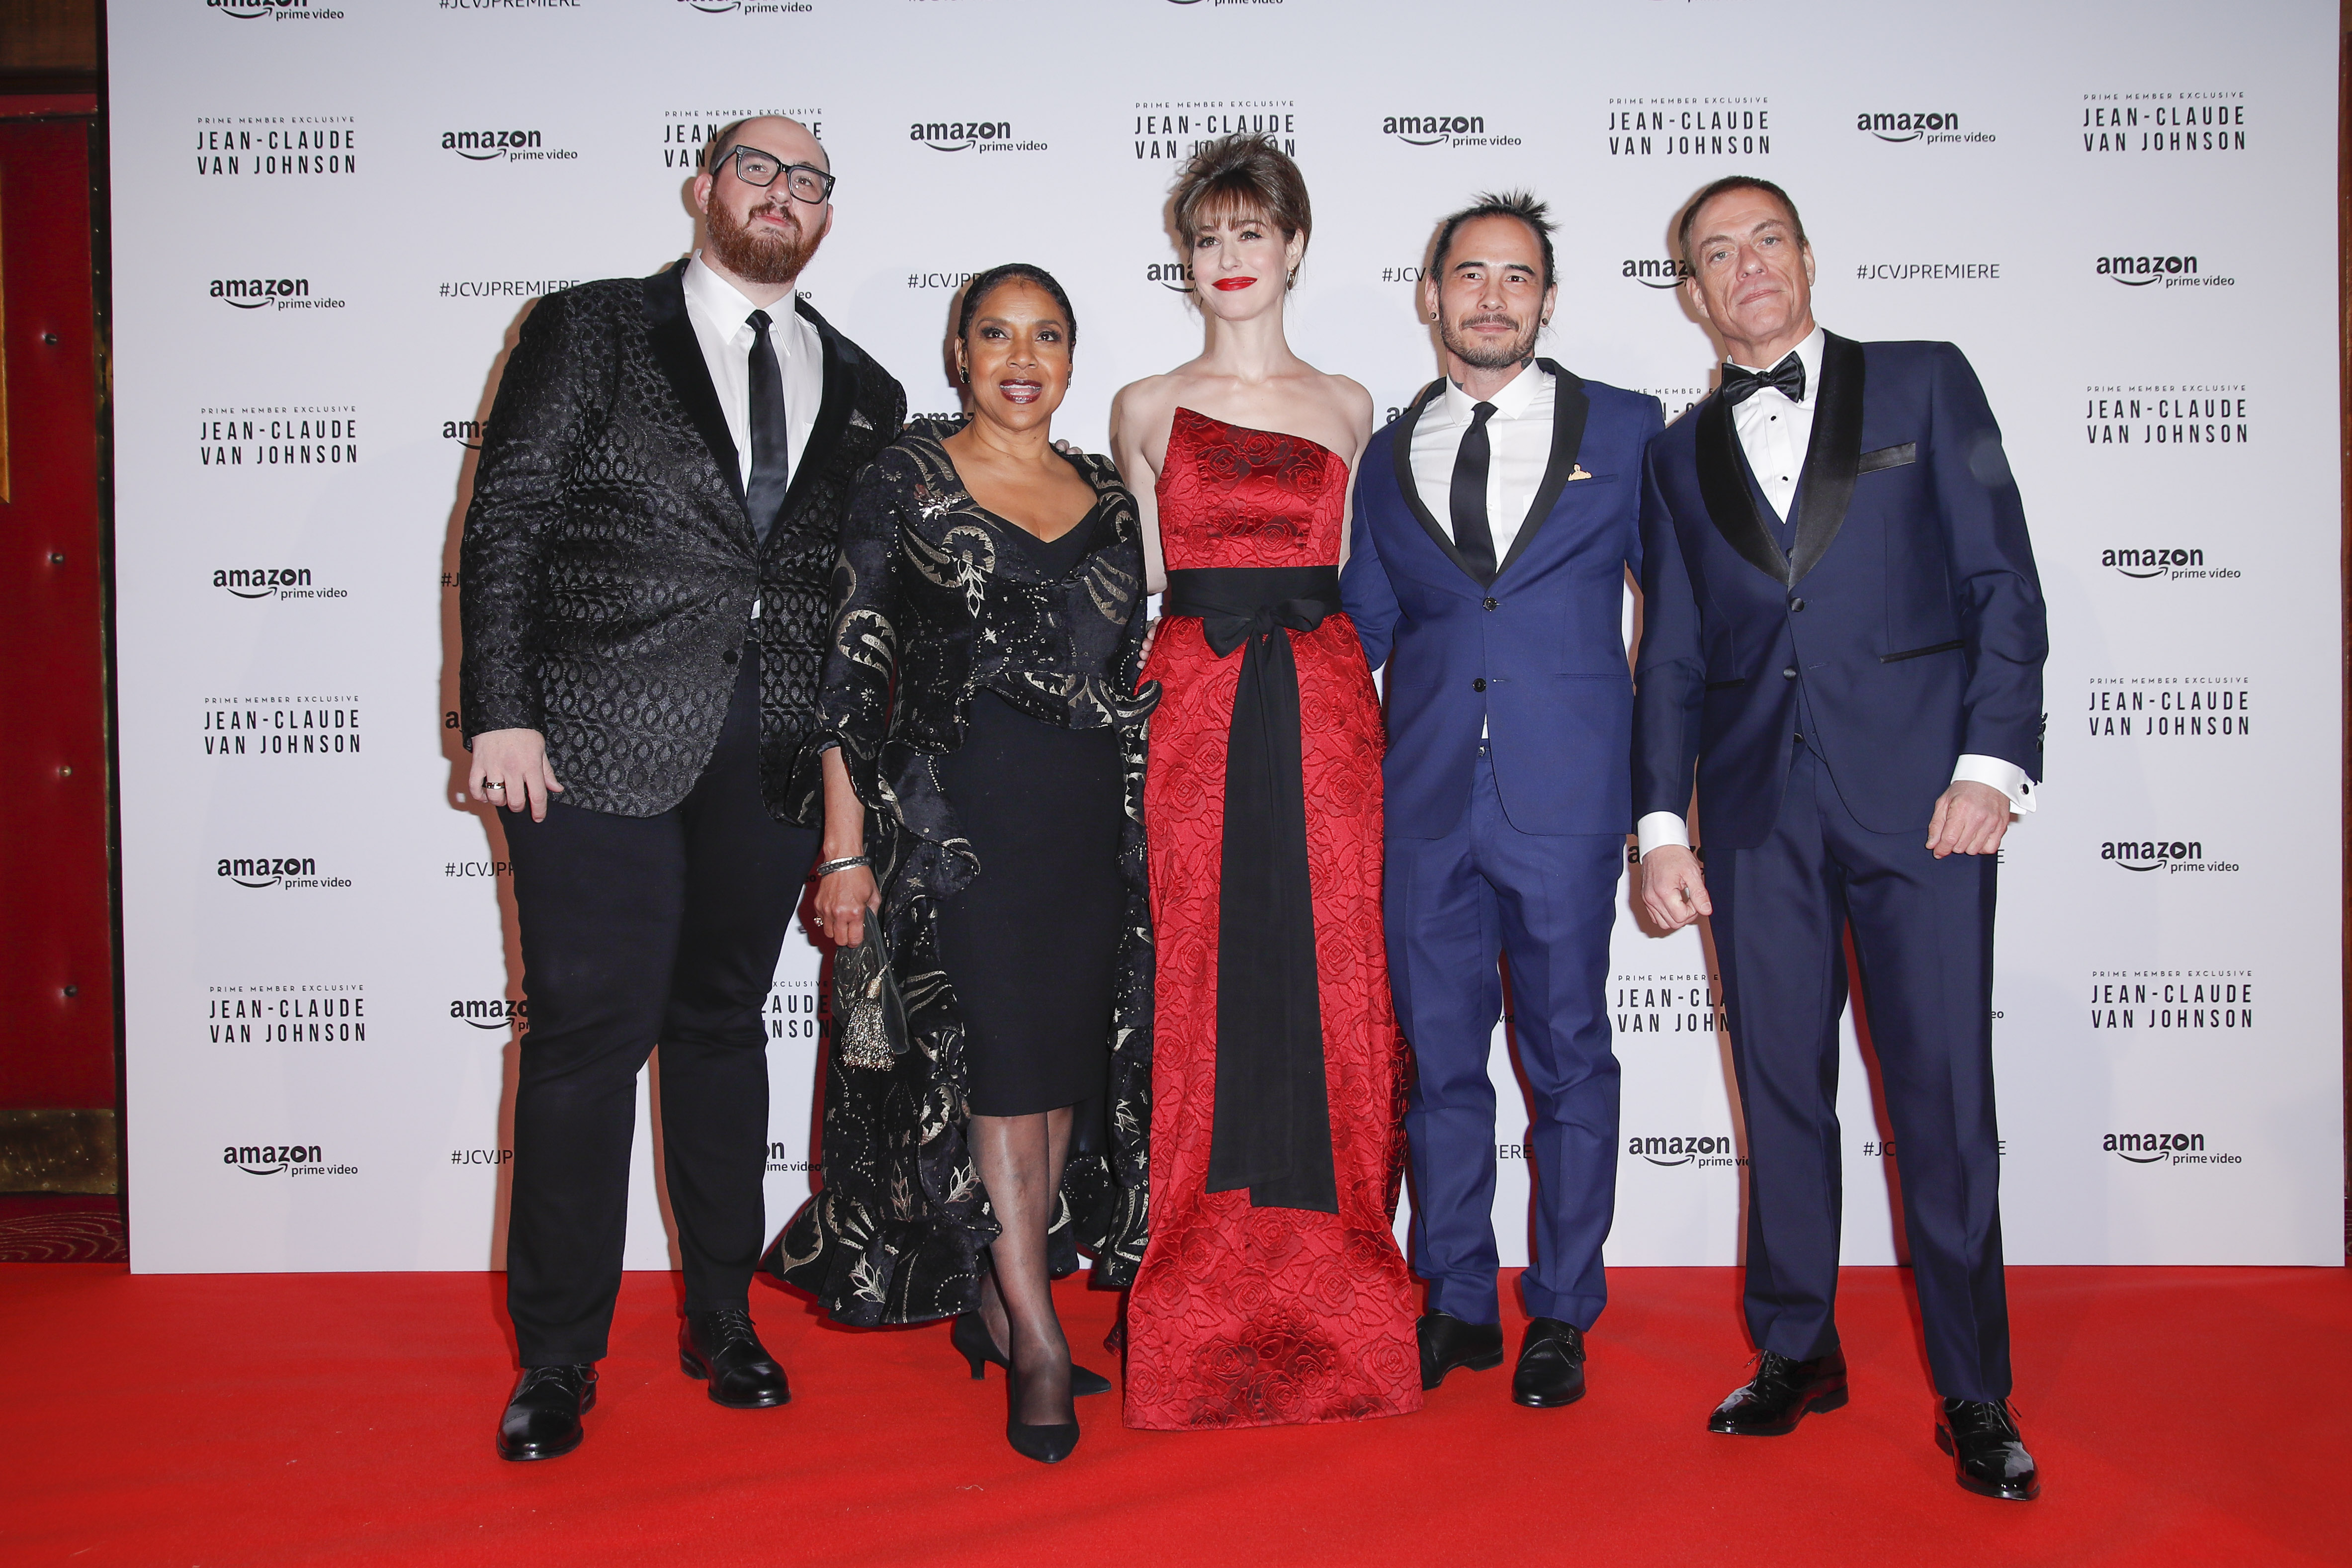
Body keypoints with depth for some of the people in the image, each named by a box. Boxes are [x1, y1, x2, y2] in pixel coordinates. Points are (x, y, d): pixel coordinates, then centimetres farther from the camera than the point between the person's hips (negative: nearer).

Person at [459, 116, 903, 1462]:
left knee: (726, 1026, 13)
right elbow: (505, 524, -1)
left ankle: (724, 1319, 26)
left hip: (775, 753, 3)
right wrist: (500, 714, -10)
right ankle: (559, 1358, 11)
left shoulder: (861, 391, 14)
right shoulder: (590, 331, 6)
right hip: (598, 739, -3)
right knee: (588, 1034, -3)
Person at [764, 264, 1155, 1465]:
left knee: (1066, 1068, 7)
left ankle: (994, 1302, 23)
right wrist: (846, 846, -9)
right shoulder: (908, 478, 1)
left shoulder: (1107, 495, 13)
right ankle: (1039, 1343, 2)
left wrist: (1142, 831, 12)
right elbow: (853, 664, -3)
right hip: (958, 812, -5)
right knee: (995, 1062, -6)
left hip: (1094, 823, 5)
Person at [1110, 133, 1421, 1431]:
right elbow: (1150, 587, 11)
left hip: (1326, 711, 1)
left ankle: (1335, 1312, 13)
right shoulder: (1147, 409, 10)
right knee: (1200, 986, -1)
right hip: (1193, 713, -1)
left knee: (1330, 985, 1)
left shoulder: (1346, 407, 13)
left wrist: (1319, 660, 4)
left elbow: (1349, 578, 15)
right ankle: (1195, 1324, 10)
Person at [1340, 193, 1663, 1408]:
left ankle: (1561, 1316, 20)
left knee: (1566, 1057, 5)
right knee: (1436, 1056, 8)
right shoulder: (1385, 456, 13)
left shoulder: (1625, 429, 6)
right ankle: (1456, 1304, 23)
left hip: (1565, 800, -2)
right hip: (1425, 804, 2)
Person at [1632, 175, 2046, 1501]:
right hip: (1759, 807, 3)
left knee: (1946, 1094, -2)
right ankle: (1798, 1353, 22)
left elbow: (2004, 583, 3)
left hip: (1919, 787, -2)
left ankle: (1976, 1395, 12)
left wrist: (1991, 761, -8)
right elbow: (1672, 656, 13)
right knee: (1782, 1091, 7)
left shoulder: (1927, 384, 9)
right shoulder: (1681, 455, 16)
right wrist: (1663, 822, 3)